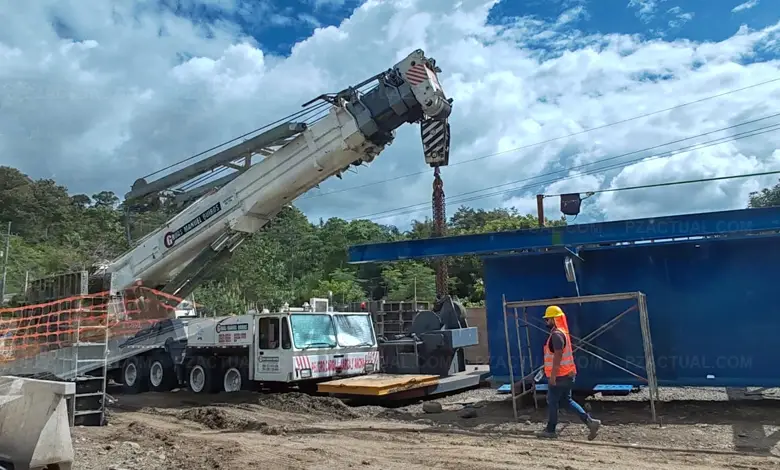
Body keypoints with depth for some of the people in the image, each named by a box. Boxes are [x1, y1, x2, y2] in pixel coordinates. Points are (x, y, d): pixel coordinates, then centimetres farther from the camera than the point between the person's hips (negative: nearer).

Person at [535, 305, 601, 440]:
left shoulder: (557, 334, -19)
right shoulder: (562, 332, 14)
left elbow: (558, 355, -25)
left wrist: (553, 375, -23)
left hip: (559, 376, -10)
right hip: (566, 374, 10)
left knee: (552, 402, 2)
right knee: (567, 400, 15)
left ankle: (550, 430, 13)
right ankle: (590, 421, 9)